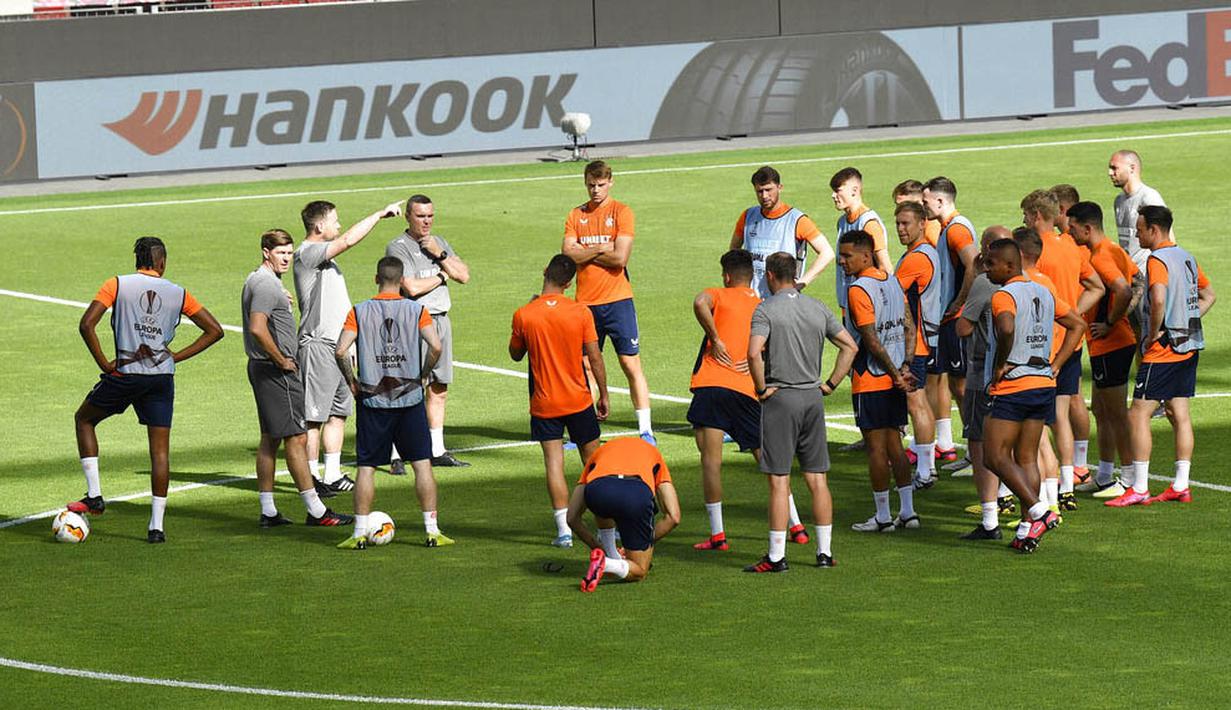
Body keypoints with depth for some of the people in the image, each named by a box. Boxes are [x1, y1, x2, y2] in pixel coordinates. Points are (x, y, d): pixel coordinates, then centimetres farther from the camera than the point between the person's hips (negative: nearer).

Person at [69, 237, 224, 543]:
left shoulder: (117, 285, 0)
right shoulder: (178, 293, 7)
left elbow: (86, 325, -10)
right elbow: (214, 330, 9)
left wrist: (104, 364, -3)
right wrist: (177, 356, 8)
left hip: (125, 373, -2)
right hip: (163, 377, 2)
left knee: (84, 419, 21)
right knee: (160, 448, 6)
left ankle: (94, 495, 13)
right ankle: (157, 526, 2)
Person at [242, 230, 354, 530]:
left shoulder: (256, 280, 16)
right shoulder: (266, 284, -18)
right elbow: (257, 328, -29)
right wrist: (282, 361, -20)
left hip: (261, 367, 11)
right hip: (276, 371, -11)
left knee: (270, 439, 12)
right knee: (296, 438, -8)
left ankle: (268, 511, 14)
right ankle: (316, 511, -6)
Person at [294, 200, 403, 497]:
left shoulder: (324, 256, 19)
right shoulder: (306, 254, -13)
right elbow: (348, 240, -24)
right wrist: (380, 214, -16)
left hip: (337, 345, 10)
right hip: (318, 346, -10)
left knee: (339, 413, 12)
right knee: (314, 416, -5)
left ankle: (333, 476, 18)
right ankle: (313, 479, -3)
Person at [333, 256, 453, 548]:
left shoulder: (359, 312, -2)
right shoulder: (416, 310, -2)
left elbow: (341, 351, -11)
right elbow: (436, 346, -13)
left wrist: (351, 381, 3)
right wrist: (424, 375, 2)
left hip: (372, 399, 0)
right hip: (410, 397, 0)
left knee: (366, 467, 5)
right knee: (422, 463, 6)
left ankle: (360, 533, 3)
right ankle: (432, 530, 5)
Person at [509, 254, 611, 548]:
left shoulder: (523, 315, -9)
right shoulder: (581, 312, -9)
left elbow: (516, 355, 7)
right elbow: (595, 358, -6)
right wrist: (603, 395, 6)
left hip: (544, 402, -1)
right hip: (579, 400, 1)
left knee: (554, 463, 0)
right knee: (592, 461, 13)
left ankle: (564, 530, -9)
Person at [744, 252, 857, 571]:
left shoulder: (766, 309, -8)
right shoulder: (818, 308, 9)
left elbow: (754, 352, -22)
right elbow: (849, 346, 10)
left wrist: (762, 388, -9)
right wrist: (830, 384, 11)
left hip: (780, 399, -5)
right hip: (813, 398, 5)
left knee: (778, 480, -4)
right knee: (817, 479, 10)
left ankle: (776, 556, -4)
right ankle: (825, 551, 12)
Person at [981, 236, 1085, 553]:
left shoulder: (1003, 295, -12)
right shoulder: (1043, 293, 13)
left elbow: (1007, 329, -33)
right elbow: (1078, 325, 20)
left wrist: (999, 365, -17)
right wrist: (1054, 366, 15)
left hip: (1011, 387, -8)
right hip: (1043, 385, 8)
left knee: (995, 456, -2)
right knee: (1027, 458, 11)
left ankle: (1040, 511, -14)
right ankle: (1027, 528, 9)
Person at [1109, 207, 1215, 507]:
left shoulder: (1157, 260, -15)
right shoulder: (1186, 257, 13)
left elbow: (1158, 300, -32)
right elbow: (1208, 295, 24)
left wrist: (1153, 333, -18)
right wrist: (1187, 321, 15)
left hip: (1163, 349, -9)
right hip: (1188, 347, 9)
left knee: (1138, 415, -4)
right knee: (1179, 415, 10)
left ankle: (1139, 489, -5)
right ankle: (1180, 486, 11)